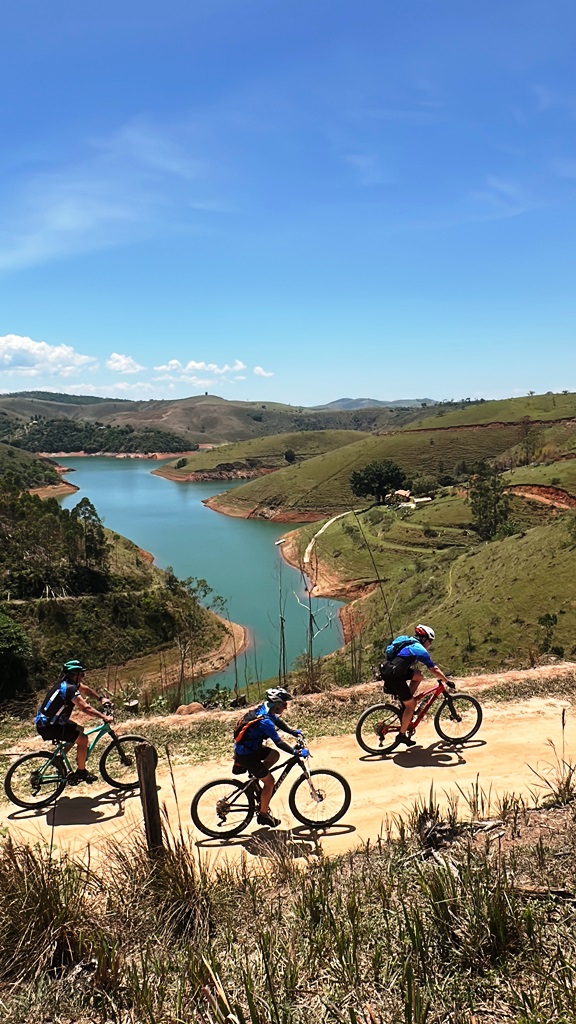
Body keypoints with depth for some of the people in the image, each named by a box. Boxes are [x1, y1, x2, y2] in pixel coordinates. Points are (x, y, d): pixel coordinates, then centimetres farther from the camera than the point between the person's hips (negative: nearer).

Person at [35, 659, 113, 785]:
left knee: (79, 730, 20)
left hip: (44, 721, 10)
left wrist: (101, 699, 15)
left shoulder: (68, 682, 6)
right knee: (83, 739, -8)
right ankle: (81, 772, 5)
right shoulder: (69, 688, -22)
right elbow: (85, 708, -29)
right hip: (48, 727, -10)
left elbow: (86, 689, 21)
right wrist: (104, 717, -26)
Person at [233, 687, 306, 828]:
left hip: (249, 747, 8)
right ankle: (263, 814, 14)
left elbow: (278, 722, 14)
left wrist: (294, 732, 9)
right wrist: (297, 752, -22)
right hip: (245, 755, -8)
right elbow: (278, 742, -28)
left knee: (274, 755, 14)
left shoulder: (264, 709, -3)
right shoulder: (265, 721, -29)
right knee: (269, 781, 1)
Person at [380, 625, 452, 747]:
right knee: (411, 704, 3)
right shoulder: (420, 649, -6)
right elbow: (434, 670, -5)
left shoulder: (408, 642, 20)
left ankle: (406, 701, 20)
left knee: (418, 675, 20)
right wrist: (447, 681, 7)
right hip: (393, 676, -8)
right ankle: (402, 735, 9)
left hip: (387, 671, 8)